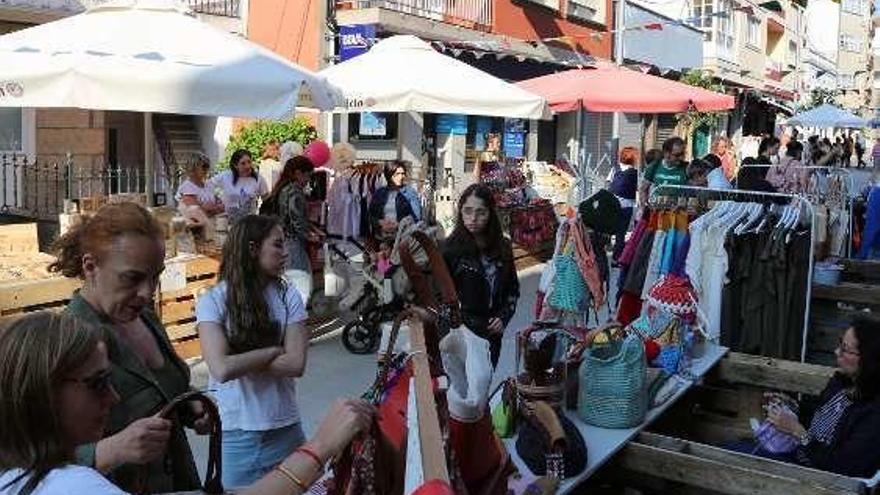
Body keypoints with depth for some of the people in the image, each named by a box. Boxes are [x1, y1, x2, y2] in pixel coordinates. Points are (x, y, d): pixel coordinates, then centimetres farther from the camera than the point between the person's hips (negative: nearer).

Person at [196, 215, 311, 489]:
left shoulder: (288, 297, -3)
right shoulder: (213, 300, -9)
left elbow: (296, 364, -9)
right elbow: (221, 369, -19)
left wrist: (242, 362, -14)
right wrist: (273, 351, -11)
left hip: (285, 429, 2)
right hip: (235, 433, -2)